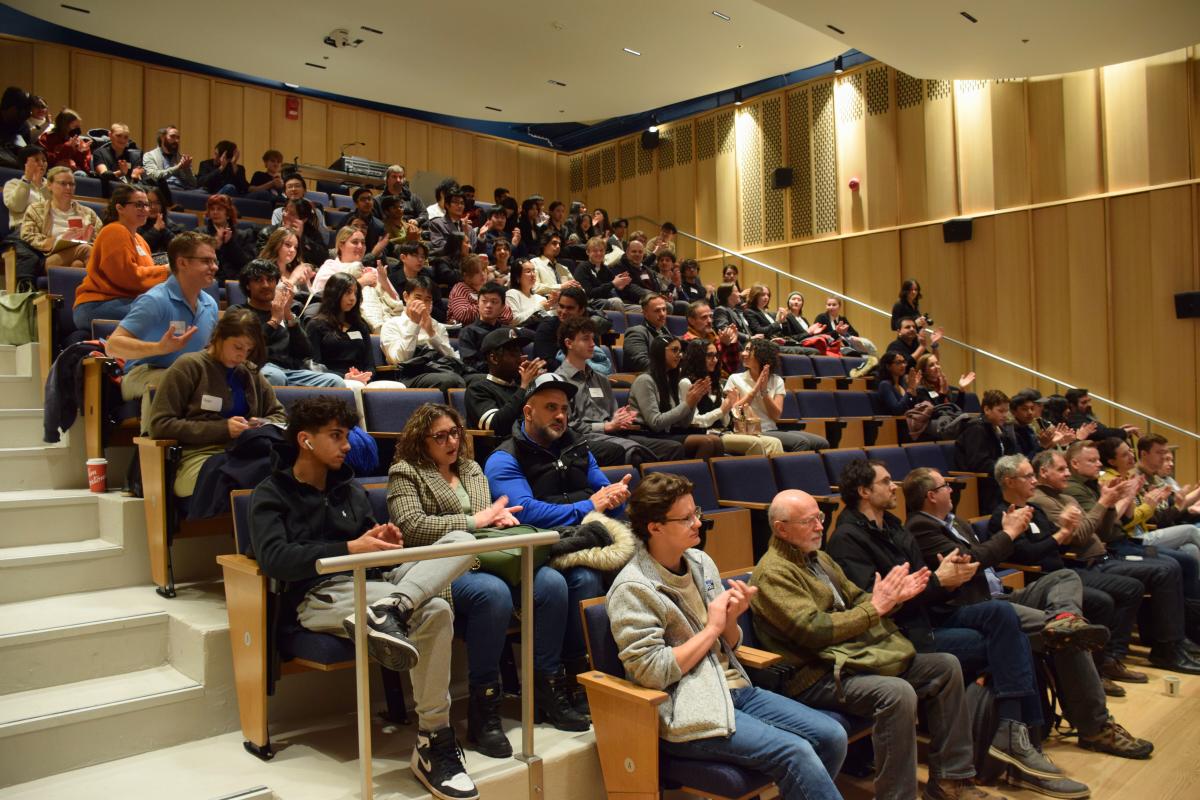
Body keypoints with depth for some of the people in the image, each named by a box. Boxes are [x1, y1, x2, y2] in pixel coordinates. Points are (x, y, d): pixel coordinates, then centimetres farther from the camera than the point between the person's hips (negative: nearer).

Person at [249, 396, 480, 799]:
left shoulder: (351, 489, 23)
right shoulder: (271, 494, 5)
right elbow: (274, 559, -13)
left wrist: (385, 541, -3)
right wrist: (351, 549, -19)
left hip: (372, 583, 6)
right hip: (319, 596, -6)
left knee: (460, 540, -18)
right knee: (433, 611, -32)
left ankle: (387, 609, -40)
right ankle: (433, 743, -27)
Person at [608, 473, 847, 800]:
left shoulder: (701, 562, 8)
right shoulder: (633, 589, -13)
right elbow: (650, 672, -19)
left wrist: (731, 619, -8)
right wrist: (712, 628, -12)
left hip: (736, 688, 8)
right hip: (689, 712, -7)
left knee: (832, 736, -4)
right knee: (794, 753, -23)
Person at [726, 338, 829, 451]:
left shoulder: (776, 381, 11)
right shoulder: (735, 379, 5)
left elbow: (776, 415, 1)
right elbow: (732, 411, -6)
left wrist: (764, 391, -11)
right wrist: (756, 387, -8)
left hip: (773, 431, 4)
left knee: (822, 443, -14)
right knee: (801, 442, -26)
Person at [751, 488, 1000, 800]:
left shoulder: (819, 557, 16)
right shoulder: (772, 573, -14)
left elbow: (855, 600, 21)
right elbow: (813, 629, -21)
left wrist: (893, 596, 0)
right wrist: (874, 608, -17)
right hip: (817, 677, -10)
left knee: (945, 666, 4)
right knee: (897, 693, -32)